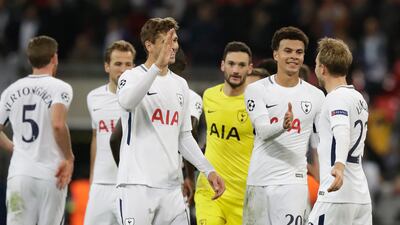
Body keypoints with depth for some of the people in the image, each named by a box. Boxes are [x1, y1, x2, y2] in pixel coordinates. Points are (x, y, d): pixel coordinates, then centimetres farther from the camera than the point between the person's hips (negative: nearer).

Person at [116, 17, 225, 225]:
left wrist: (208, 170, 12)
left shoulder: (180, 85, 17)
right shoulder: (132, 77, -2)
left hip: (170, 186, 6)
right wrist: (157, 66, -34)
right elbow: (127, 102, -27)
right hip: (137, 183, -6)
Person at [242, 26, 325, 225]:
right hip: (259, 180, 0)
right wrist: (283, 125, -33)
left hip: (293, 181, 0)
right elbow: (263, 130, -12)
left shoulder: (315, 95, 8)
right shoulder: (257, 90, 3)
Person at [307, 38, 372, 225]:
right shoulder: (359, 99, 20)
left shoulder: (337, 98, -9)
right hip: (361, 197, 9)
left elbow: (342, 133, -29)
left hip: (337, 196, -9)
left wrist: (339, 166, -45)